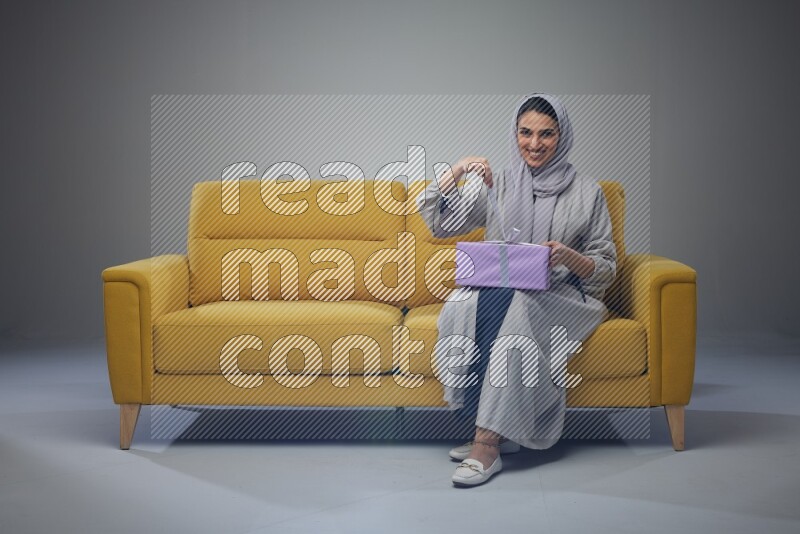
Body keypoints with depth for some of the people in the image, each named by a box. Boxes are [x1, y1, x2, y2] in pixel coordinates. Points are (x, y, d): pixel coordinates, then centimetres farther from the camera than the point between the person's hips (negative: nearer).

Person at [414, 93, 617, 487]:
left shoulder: (586, 193, 7)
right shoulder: (496, 184, 13)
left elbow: (606, 270, 6)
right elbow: (437, 223, 6)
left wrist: (567, 256, -14)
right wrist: (456, 172, -5)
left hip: (559, 299, -2)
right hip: (496, 295, 2)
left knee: (513, 307, -37)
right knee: (466, 304, -34)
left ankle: (486, 443, -35)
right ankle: (496, 432, -27)